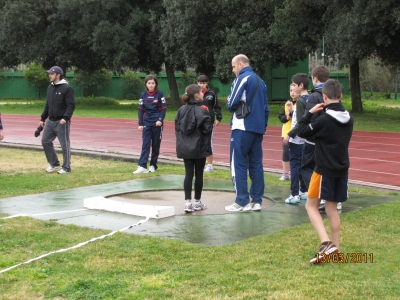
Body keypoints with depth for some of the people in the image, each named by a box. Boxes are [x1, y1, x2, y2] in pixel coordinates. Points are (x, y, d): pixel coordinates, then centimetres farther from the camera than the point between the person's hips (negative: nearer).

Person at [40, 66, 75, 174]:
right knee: (45, 141, 8)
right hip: (50, 121, 8)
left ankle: (66, 167, 9)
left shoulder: (67, 88, -11)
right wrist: (42, 119, 19)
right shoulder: (50, 88, 13)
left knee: (65, 145, -1)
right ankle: (54, 163, 22)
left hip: (62, 122, -8)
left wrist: (65, 118, -27)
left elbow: (71, 105, -16)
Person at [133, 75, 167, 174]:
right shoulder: (143, 95, 5)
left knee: (156, 145, 5)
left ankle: (153, 165, 15)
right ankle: (142, 166, -12)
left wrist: (160, 120, -16)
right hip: (147, 123, 1)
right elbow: (140, 110, 6)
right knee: (145, 144, -6)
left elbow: (164, 108, -3)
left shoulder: (160, 94, -2)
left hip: (157, 123, -1)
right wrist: (140, 124, 0)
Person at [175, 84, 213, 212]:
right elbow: (207, 129, -13)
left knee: (188, 174, 6)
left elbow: (177, 128, 6)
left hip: (185, 148, 5)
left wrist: (181, 142, 15)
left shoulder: (182, 110, 3)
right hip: (199, 148, -4)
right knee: (199, 174, 8)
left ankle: (188, 202, 0)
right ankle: (197, 202, 17)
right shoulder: (202, 111, -13)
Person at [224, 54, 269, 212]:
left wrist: (230, 107, 8)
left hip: (242, 128, -8)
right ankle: (256, 201, 11)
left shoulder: (242, 79, -7)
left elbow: (232, 103, -14)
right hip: (258, 129, 8)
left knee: (238, 164, -3)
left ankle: (242, 202, -4)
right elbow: (266, 107, 18)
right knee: (256, 164, 10)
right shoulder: (260, 81, 16)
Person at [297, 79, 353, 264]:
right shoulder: (348, 118, 4)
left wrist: (310, 113, 1)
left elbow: (302, 132, -8)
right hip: (342, 169, 6)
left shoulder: (324, 119, -17)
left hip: (325, 169, -6)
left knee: (311, 205, 3)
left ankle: (326, 243, -14)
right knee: (332, 207, 14)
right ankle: (335, 249, 13)